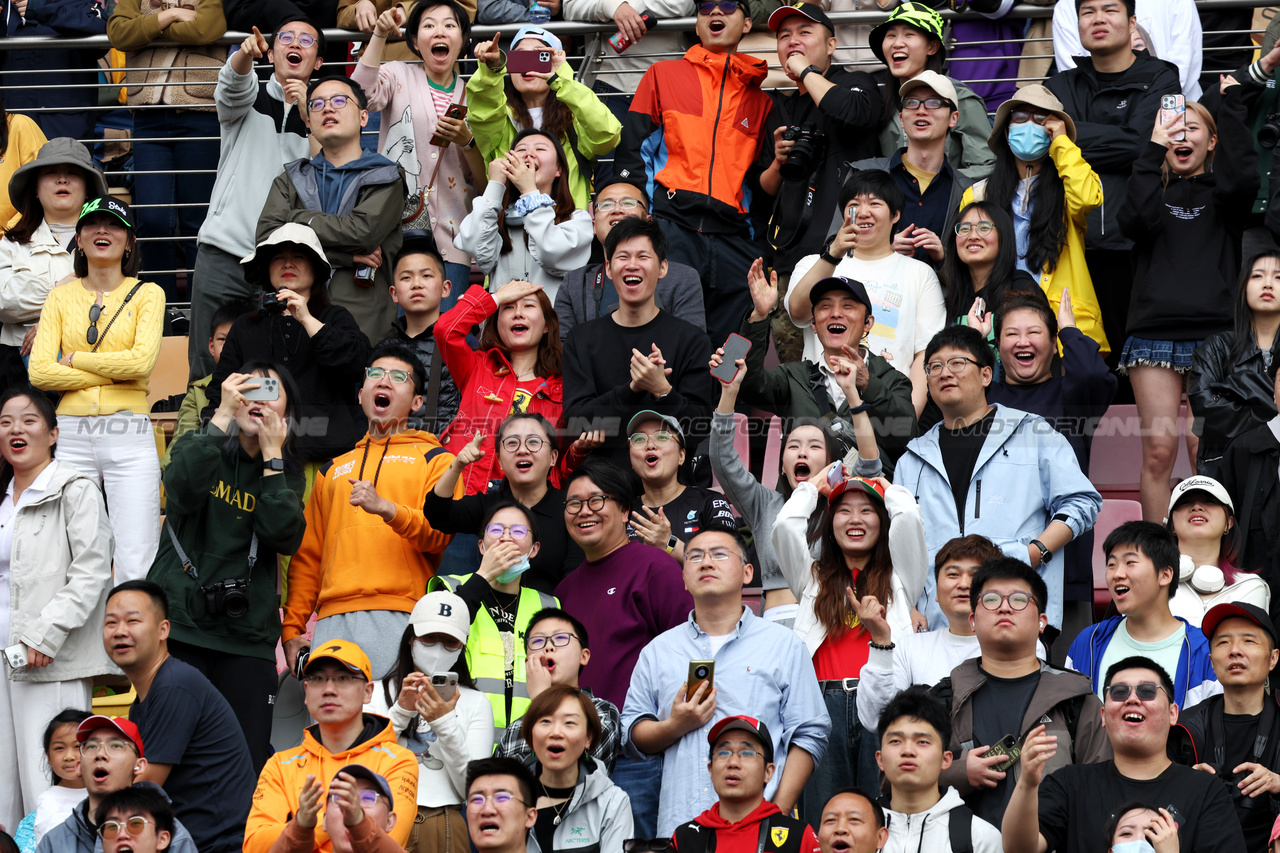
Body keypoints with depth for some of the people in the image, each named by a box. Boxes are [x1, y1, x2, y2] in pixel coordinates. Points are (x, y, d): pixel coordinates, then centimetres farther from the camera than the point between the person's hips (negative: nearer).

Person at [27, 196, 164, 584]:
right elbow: (39, 370, 0)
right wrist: (111, 373, -4)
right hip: (71, 435, 2)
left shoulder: (147, 293, 7)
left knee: (135, 563, -9)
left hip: (129, 436, -2)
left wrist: (74, 358, -2)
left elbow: (142, 360, -9)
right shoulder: (61, 296, 12)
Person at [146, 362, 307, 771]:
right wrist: (222, 416, -17)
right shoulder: (198, 448, 9)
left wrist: (271, 456, -4)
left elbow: (285, 537, -6)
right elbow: (182, 488, -16)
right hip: (179, 625, -2)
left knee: (249, 763, -4)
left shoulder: (286, 473, 14)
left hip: (247, 634, 2)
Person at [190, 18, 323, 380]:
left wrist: (307, 117, -9)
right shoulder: (249, 97, 14)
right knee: (207, 369, -5)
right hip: (224, 254, -1)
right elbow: (234, 85, -11)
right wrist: (246, 54, -34)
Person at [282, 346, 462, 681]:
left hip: (399, 615, -4)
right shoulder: (334, 469, 26)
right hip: (333, 617, 4)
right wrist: (291, 628, 13)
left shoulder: (435, 459, 14)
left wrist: (386, 508, -19)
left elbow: (440, 532, -2)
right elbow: (308, 555, 23)